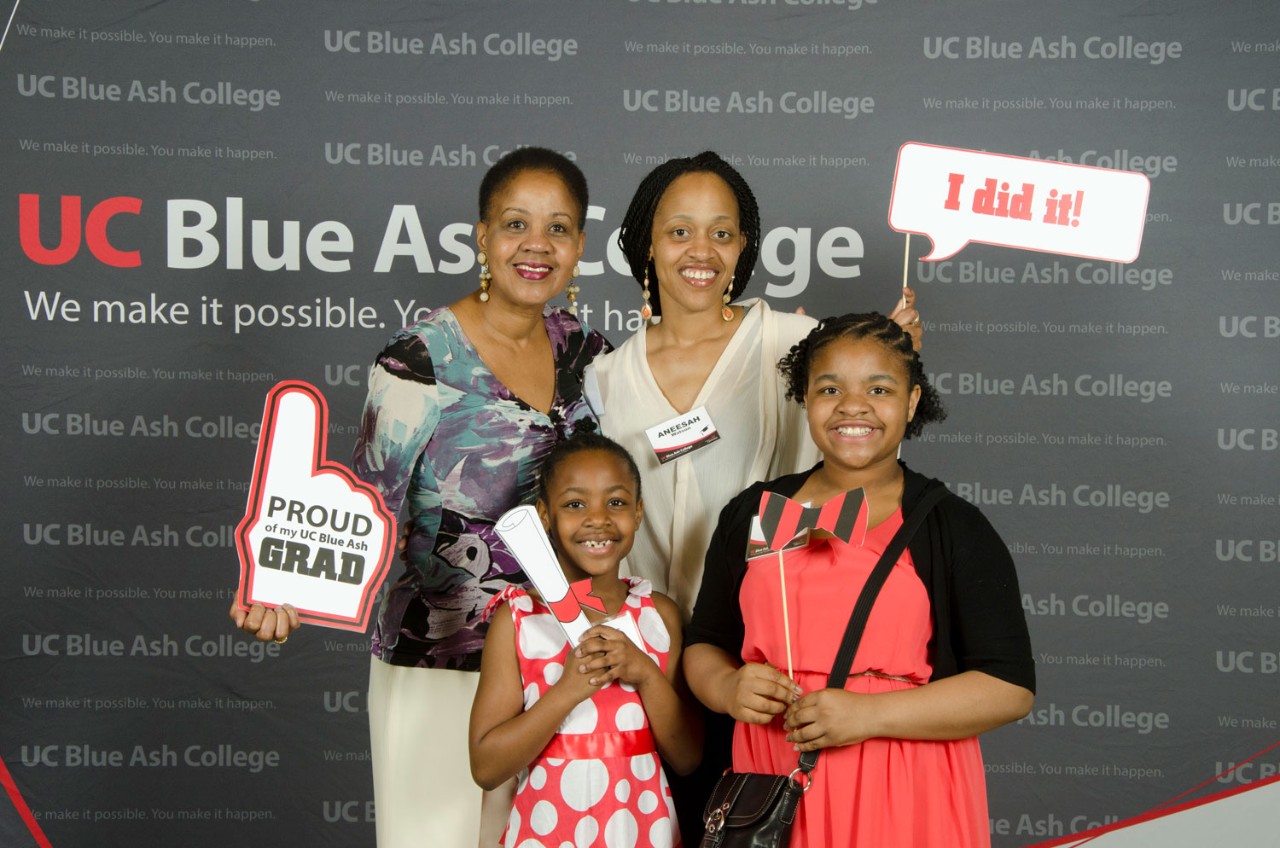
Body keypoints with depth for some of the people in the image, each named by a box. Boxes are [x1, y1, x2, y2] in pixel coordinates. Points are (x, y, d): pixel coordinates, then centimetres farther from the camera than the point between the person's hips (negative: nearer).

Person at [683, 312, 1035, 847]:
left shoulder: (956, 528, -2)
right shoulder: (752, 515, 7)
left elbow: (1010, 687, -8)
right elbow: (703, 645, 14)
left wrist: (869, 714, -18)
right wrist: (730, 689, -9)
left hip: (906, 801, -2)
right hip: (772, 786, 3)